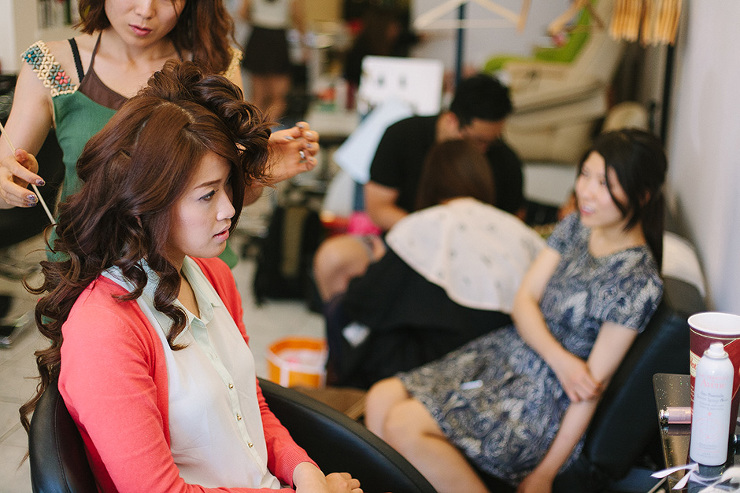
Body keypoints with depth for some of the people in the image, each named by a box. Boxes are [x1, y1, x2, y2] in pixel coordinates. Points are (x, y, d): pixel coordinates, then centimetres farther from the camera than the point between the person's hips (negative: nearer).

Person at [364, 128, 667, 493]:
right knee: (381, 399, -6)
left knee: (405, 425, -21)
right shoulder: (576, 226, 3)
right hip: (505, 352, 8)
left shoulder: (638, 280, -19)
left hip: (545, 397, -8)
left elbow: (594, 383, -18)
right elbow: (525, 298, -1)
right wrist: (559, 358, -21)